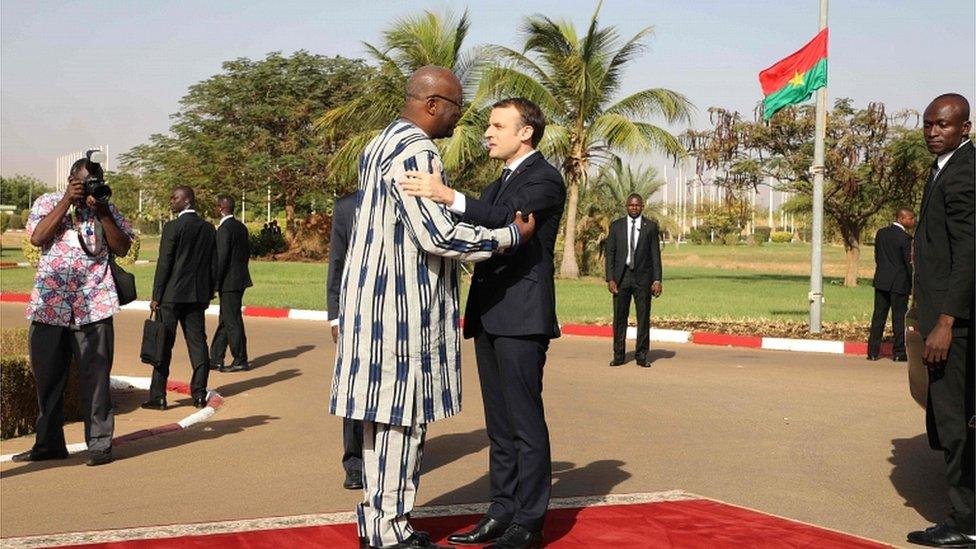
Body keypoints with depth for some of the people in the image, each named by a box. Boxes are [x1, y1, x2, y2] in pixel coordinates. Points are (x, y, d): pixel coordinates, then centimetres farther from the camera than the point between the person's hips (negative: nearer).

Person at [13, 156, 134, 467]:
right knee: (47, 377, 8)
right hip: (49, 304, 1)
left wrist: (100, 211, -8)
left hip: (94, 305, -1)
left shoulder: (108, 210, 11)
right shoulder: (47, 203, 10)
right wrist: (67, 202, -9)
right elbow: (37, 238, -7)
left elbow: (122, 248, -1)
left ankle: (100, 444, 4)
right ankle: (48, 444, 20)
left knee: (95, 377, -2)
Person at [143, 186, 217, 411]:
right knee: (197, 343, 8)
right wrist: (209, 294, 17)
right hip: (198, 295, 5)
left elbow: (164, 263, -11)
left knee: (164, 344, 0)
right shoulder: (208, 228, 8)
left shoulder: (173, 227, -11)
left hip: (172, 294, -5)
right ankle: (200, 394, 8)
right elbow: (214, 264, 11)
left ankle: (158, 397, 1)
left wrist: (156, 296, -7)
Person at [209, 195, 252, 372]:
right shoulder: (241, 227, 12)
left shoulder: (225, 228, -16)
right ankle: (216, 359, 20)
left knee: (232, 321, -3)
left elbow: (222, 258, -19)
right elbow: (247, 252, 17)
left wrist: (215, 283, -15)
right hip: (240, 279, 9)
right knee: (225, 320, 14)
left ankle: (240, 361, 3)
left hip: (229, 282, -9)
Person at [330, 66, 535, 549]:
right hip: (402, 305, -10)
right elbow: (437, 233, -21)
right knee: (402, 417, -4)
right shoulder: (415, 152, -16)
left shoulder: (381, 145, 17)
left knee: (384, 411, 14)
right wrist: (509, 236, -12)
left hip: (376, 298, 10)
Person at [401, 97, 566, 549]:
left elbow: (506, 217, -24)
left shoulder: (544, 179, -7)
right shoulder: (502, 182, 22)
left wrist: (448, 197, -38)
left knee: (525, 422, -5)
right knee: (499, 424, 13)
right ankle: (502, 512, 20)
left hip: (521, 317, -9)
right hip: (489, 316, 9)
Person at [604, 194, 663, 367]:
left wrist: (657, 280, -4)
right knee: (619, 317, 2)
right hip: (621, 277, 1)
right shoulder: (616, 226, 7)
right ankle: (618, 355, 10)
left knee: (644, 317, 1)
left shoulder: (651, 226, 5)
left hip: (643, 278, 0)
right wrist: (610, 279, -4)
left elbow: (655, 254, 4)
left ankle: (641, 355, 8)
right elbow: (610, 253, 5)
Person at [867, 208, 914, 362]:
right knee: (899, 317, 3)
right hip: (899, 282, -6)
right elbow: (907, 262, -12)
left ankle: (873, 351, 9)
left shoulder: (881, 233, 5)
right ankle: (898, 352, 7)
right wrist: (913, 283, -3)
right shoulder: (905, 237, -14)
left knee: (878, 316, 9)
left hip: (881, 281, 6)